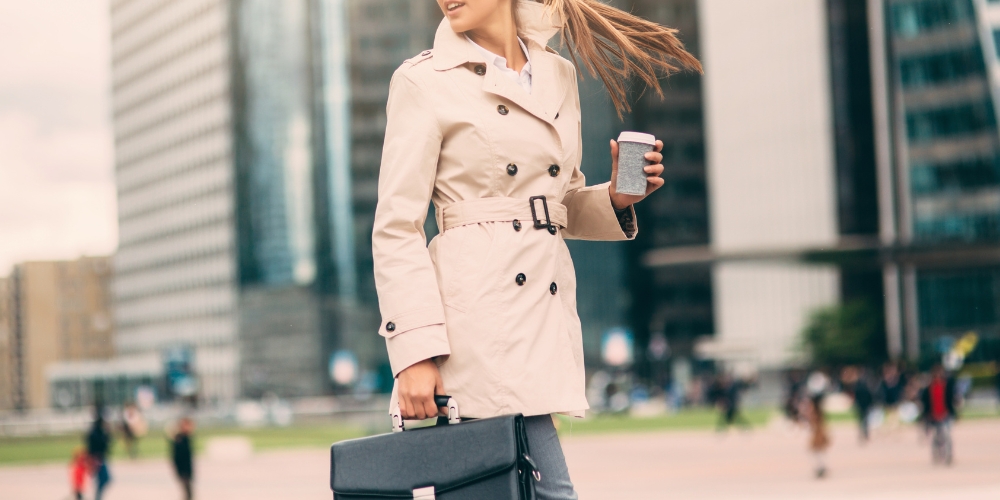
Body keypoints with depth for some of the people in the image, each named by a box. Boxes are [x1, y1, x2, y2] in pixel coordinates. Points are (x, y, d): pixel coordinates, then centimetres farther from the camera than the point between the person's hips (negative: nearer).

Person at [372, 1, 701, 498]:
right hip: (478, 314, -6)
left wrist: (615, 197, 3)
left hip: (545, 313, 6)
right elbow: (396, 229, -5)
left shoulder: (558, 75, 16)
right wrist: (414, 351, -15)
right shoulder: (424, 81, -1)